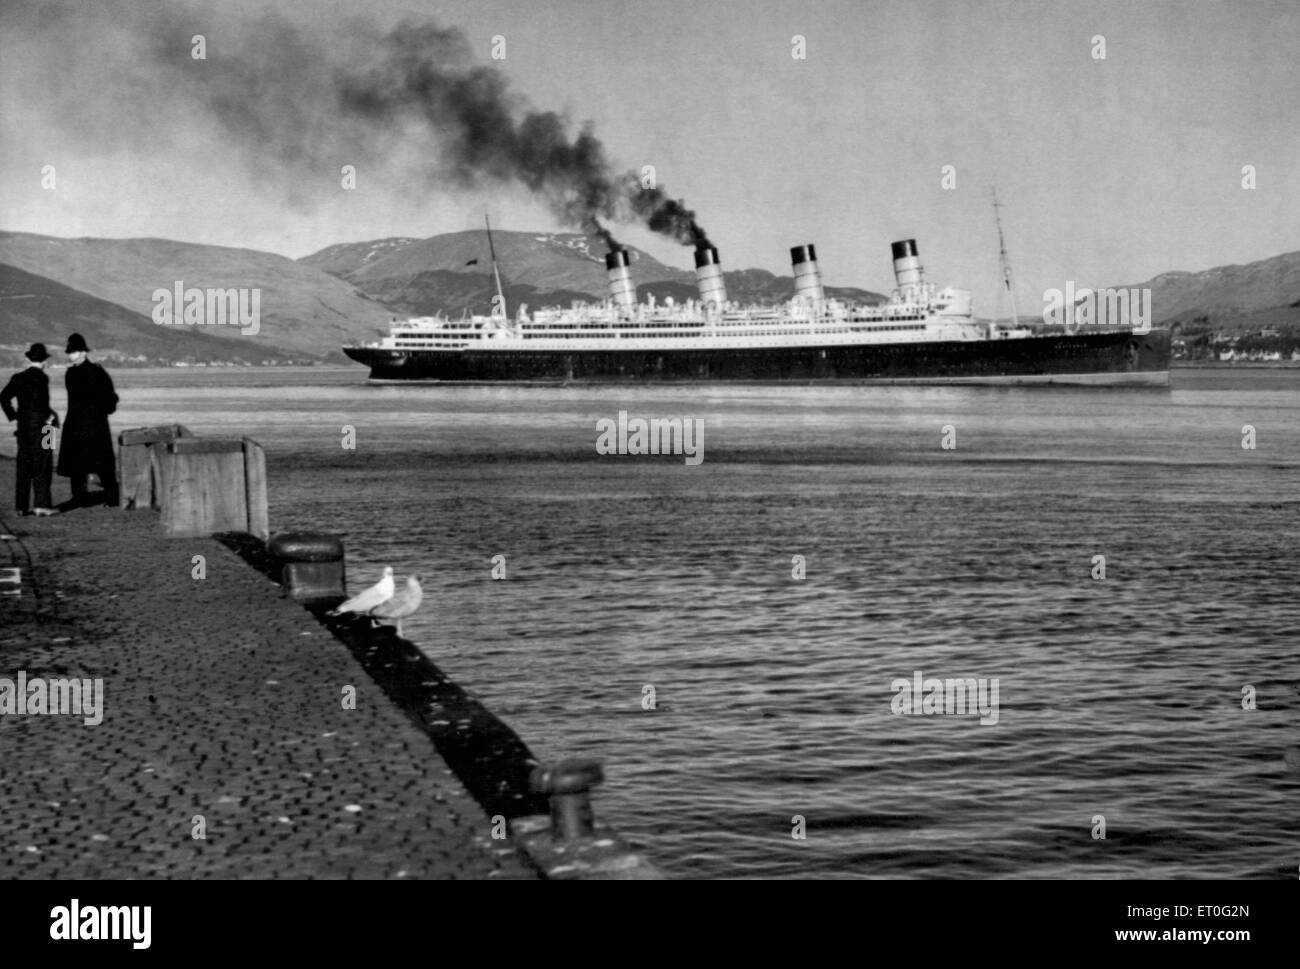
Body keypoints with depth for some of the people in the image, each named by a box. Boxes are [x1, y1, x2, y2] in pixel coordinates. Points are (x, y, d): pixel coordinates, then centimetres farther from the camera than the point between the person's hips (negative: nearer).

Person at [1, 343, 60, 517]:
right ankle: (42, 504, -3)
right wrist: (50, 416, -12)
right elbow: (39, 401, -24)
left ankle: (22, 506, 9)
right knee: (42, 467, 0)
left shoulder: (18, 377, 8)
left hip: (23, 425, 6)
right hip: (40, 426, -6)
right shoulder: (42, 378, -11)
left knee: (23, 467, 9)